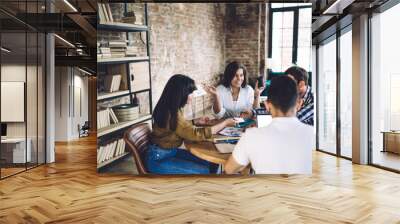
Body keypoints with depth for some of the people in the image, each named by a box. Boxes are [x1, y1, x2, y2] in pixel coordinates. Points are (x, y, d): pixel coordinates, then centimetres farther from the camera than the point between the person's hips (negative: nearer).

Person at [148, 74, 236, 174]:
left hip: (172, 152, 9)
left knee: (212, 164, 0)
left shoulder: (170, 109, 2)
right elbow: (196, 134, -25)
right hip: (159, 159, -9)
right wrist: (225, 123, -16)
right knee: (204, 172, -17)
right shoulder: (171, 114, -27)